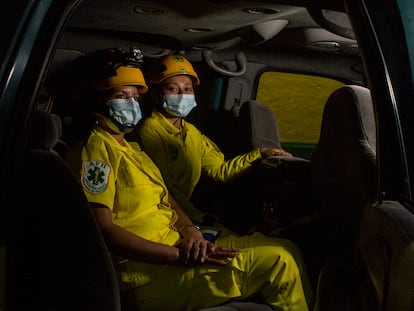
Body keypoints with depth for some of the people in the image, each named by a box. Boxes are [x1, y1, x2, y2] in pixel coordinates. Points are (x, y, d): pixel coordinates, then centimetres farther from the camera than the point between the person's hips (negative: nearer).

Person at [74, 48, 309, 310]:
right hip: (149, 274, -10)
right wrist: (180, 256, -24)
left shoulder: (132, 148, 22)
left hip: (176, 249, 10)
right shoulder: (96, 149, -10)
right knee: (278, 263, -16)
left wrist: (190, 230, -4)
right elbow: (103, 230, -20)